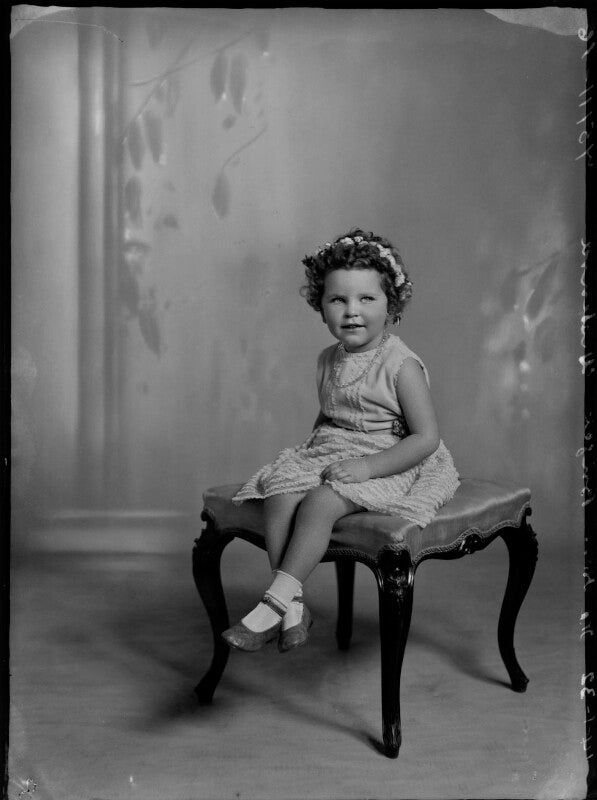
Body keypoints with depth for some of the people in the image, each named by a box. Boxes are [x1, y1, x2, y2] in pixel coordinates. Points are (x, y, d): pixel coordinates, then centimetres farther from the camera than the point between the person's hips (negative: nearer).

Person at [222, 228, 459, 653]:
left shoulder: (401, 365, -13)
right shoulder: (328, 360, 10)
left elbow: (426, 438, -16)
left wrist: (367, 466, -23)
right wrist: (312, 446, 6)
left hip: (386, 465, -7)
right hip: (327, 454, 7)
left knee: (320, 502, -30)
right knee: (280, 492, -20)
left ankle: (275, 601, -23)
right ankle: (293, 606, -20)